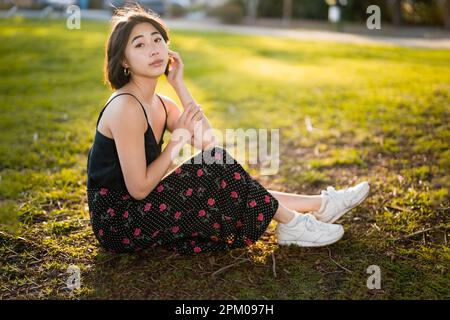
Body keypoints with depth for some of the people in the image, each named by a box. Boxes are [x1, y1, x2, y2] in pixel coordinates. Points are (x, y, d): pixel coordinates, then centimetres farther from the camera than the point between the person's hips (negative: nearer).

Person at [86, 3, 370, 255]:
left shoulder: (160, 104, 6)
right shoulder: (126, 107, -22)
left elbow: (208, 142, -5)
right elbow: (139, 188, -22)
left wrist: (179, 83, -5)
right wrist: (177, 139, -14)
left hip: (136, 208, 8)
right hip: (117, 222, -8)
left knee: (226, 192, 2)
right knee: (217, 167, -16)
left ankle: (321, 204, 10)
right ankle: (291, 225, -4)